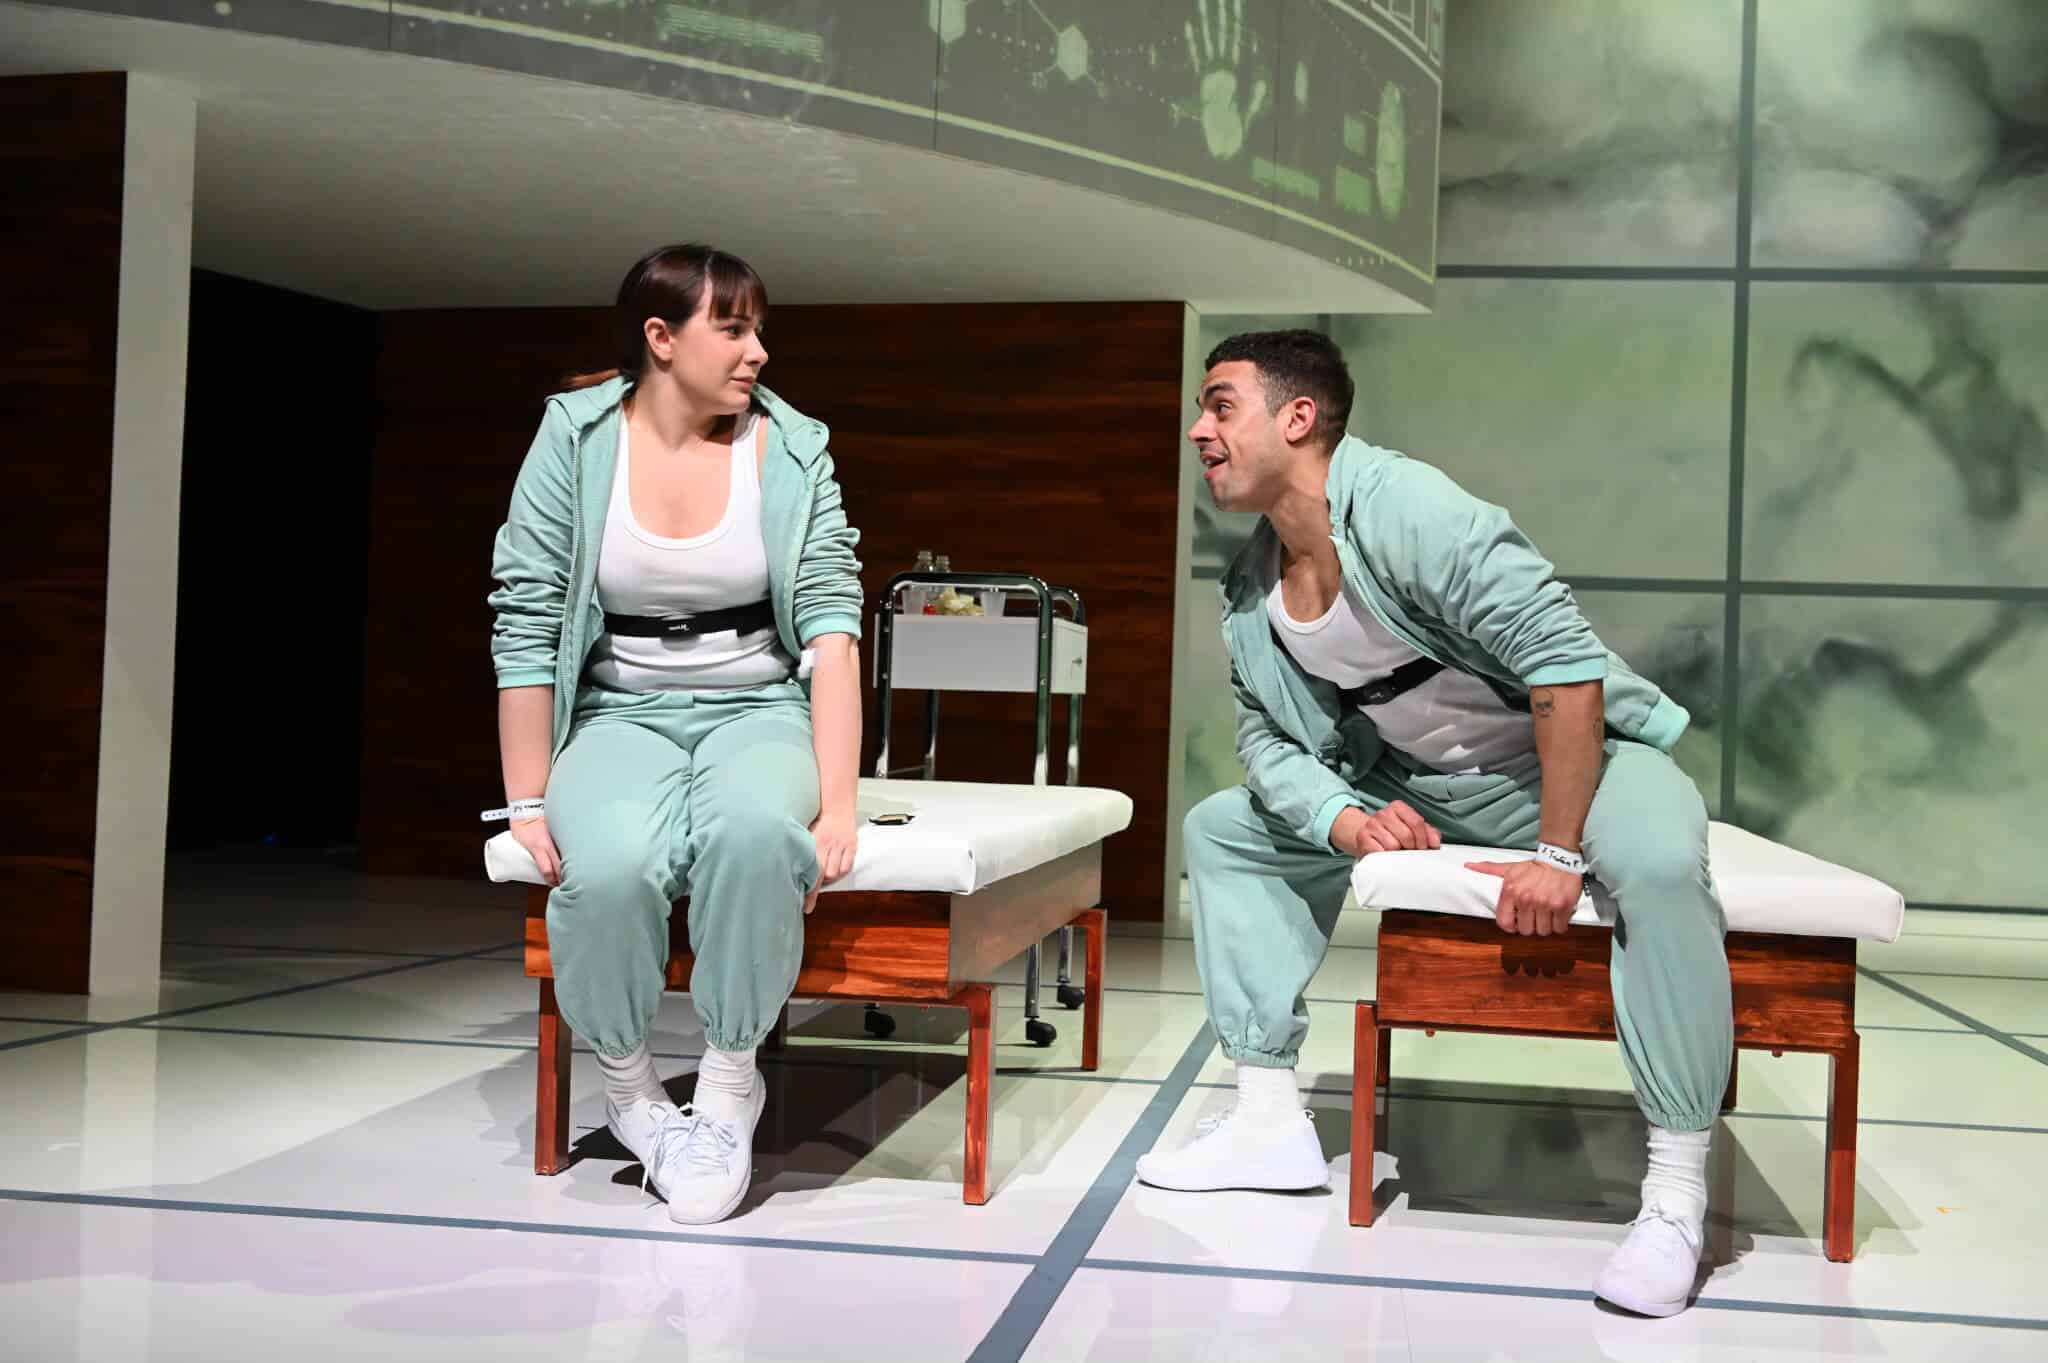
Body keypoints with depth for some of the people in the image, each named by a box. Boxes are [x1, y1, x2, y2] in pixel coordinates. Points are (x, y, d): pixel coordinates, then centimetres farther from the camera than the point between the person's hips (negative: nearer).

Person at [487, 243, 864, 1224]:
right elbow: (526, 624, -3)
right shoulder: (576, 440, -2)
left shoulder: (791, 450, -1)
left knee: (754, 830, -36)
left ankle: (729, 1081, -13)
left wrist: (837, 805, -18)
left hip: (758, 710, 0)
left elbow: (830, 625, -8)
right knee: (608, 868, -34)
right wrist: (529, 802, -8)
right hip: (623, 714, 0)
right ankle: (626, 1084, -3)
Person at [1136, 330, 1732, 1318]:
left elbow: (1568, 668, -31)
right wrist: (1344, 821, -19)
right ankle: (1271, 1120, 6)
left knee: (1657, 862, -39)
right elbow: (1269, 744, 2)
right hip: (1417, 787, 8)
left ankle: (1676, 1191, -26)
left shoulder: (1403, 508, -27)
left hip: (1577, 757, -7)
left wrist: (1558, 856, -31)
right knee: (1223, 829, 5)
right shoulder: (1249, 591, -3)